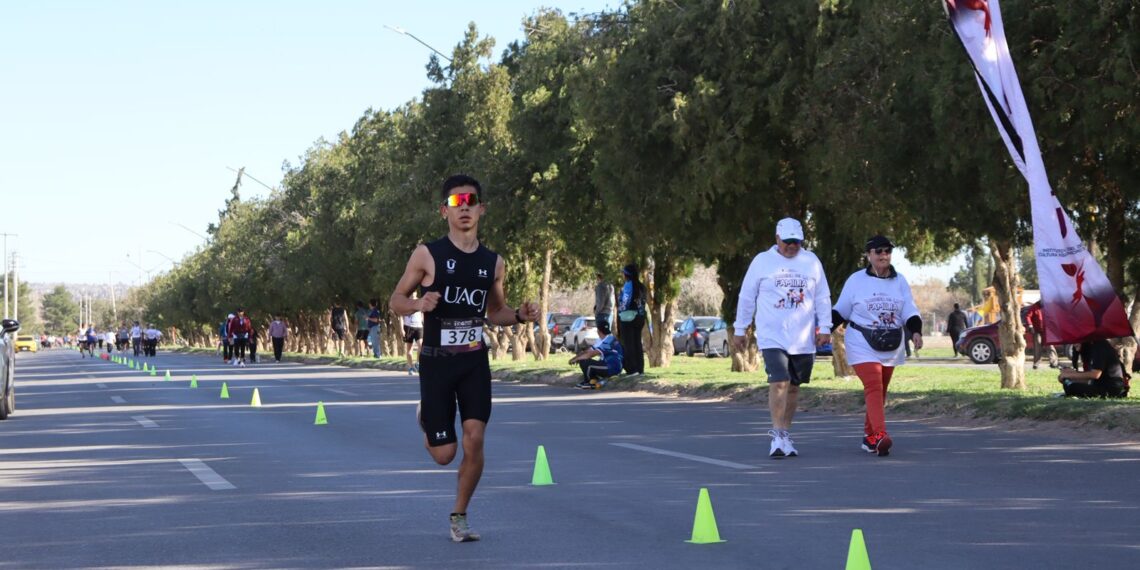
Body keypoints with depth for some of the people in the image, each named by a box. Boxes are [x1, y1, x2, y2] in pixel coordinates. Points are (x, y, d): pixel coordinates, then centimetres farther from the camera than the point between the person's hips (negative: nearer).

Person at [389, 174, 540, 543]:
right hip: (436, 361, -2)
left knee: (474, 440, -13)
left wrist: (519, 315, -4)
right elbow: (396, 301, 0)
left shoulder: (493, 263, 5)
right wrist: (420, 303, -22)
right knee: (444, 454, 0)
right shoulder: (428, 255, -6)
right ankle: (426, 416, 38)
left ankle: (459, 516, 7)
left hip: (475, 361, 2)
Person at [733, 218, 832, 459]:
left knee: (793, 386, 8)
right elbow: (746, 297, 7)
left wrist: (824, 328, 6)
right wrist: (740, 330, 7)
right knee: (779, 382, -16)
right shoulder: (762, 261, 1)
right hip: (772, 337, -3)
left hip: (803, 339, 3)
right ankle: (777, 436, -13)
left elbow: (823, 297, 13)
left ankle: (786, 433, 20)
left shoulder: (811, 262, 7)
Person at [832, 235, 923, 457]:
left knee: (880, 391, 10)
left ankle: (870, 436, 22)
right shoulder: (856, 280, -1)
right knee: (873, 387, -19)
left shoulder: (900, 281, 7)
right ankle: (880, 435, -31)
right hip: (863, 345, -4)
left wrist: (916, 332, -14)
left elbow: (910, 312, 4)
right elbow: (841, 311, 5)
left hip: (891, 347, 4)